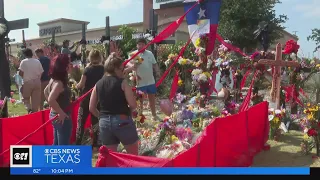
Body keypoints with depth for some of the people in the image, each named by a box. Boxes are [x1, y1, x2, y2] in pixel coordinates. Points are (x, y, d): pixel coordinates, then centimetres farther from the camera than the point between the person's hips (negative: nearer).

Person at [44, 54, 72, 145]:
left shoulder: (53, 80, 5)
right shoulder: (59, 83, -23)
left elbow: (46, 91, 22)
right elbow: (51, 100, -35)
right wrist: (61, 113, -25)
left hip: (54, 114, 10)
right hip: (62, 118, -10)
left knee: (56, 144, 20)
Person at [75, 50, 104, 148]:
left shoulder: (87, 70, -12)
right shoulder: (102, 69, 0)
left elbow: (81, 85, -11)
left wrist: (77, 86, 7)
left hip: (87, 98, -4)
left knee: (81, 121, 3)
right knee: (95, 120, 12)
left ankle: (78, 143, 4)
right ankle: (95, 143, 16)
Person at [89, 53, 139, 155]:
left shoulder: (98, 84, 6)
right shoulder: (122, 82, -8)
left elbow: (91, 108, 8)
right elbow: (133, 105, -14)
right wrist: (131, 110, 7)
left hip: (104, 123, 5)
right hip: (122, 121, -4)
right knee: (133, 155, 14)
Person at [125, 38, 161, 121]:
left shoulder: (150, 53, 6)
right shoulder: (134, 54, -9)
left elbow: (154, 64, 12)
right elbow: (128, 63, -24)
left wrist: (158, 72, -4)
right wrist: (132, 66, -46)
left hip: (151, 81, 5)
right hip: (140, 82, -5)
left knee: (152, 99, 17)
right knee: (140, 100, 6)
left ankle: (154, 115, 33)